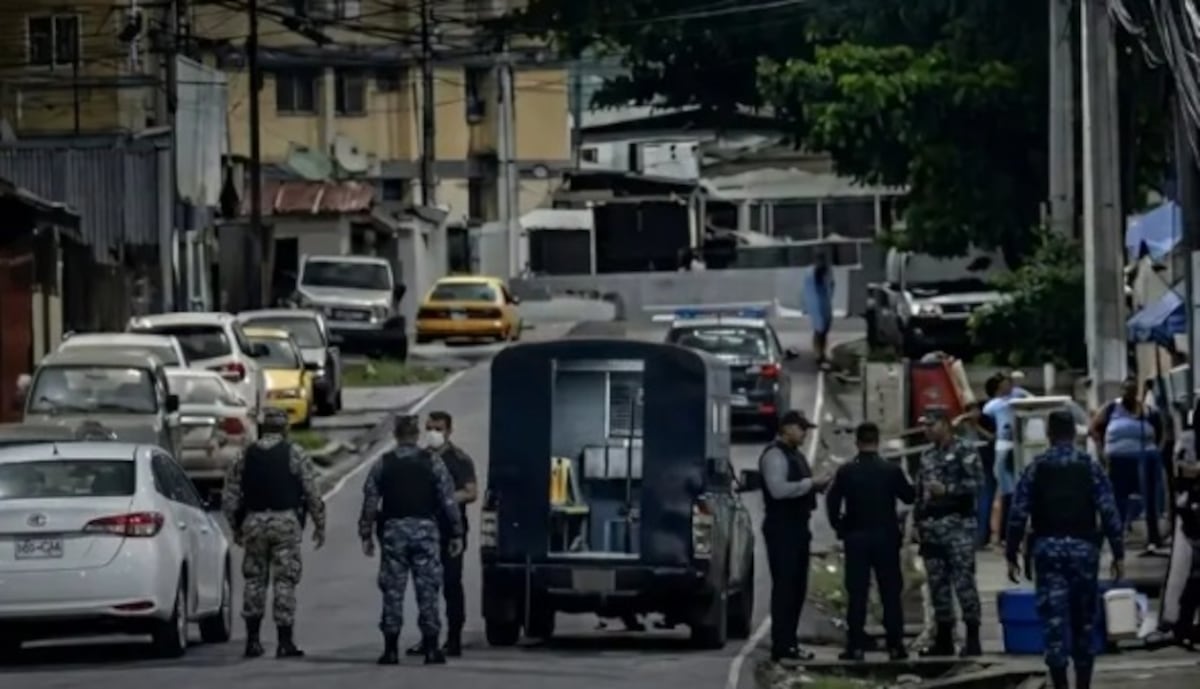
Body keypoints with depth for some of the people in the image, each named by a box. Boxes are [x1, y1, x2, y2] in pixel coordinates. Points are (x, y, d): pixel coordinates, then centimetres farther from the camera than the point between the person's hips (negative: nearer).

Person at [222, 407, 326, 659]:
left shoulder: (246, 456, 7)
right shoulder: (294, 454, -2)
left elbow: (230, 496, 8)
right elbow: (313, 493, -3)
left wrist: (236, 528, 19)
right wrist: (320, 525, 6)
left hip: (253, 522, 3)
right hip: (286, 523, -3)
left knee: (254, 580, 13)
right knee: (285, 581, 0)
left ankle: (253, 640, 11)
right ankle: (285, 642, -3)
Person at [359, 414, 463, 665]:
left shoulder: (382, 465, 3)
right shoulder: (432, 463, 0)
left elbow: (370, 502, 2)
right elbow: (448, 500, -1)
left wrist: (366, 535, 8)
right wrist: (456, 534, 4)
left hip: (393, 531, 1)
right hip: (426, 529, -1)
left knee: (392, 590, 4)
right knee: (427, 589, 2)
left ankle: (391, 649, 1)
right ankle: (431, 648, 0)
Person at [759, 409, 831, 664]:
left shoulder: (796, 455, 18)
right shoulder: (775, 455, -13)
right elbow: (778, 489, -25)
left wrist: (817, 485, 8)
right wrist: (811, 483, -20)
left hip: (797, 526, 10)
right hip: (782, 529, -10)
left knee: (797, 587, 12)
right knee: (784, 586, -11)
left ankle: (789, 642, 19)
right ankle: (781, 646, -12)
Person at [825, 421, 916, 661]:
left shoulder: (846, 472, -5)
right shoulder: (892, 470, -5)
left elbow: (832, 502, -6)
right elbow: (909, 497, 3)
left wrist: (840, 527, 7)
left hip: (856, 539, 0)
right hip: (886, 537, 0)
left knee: (856, 594, 3)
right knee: (890, 593, 5)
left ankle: (855, 646, -1)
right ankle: (895, 645, 2)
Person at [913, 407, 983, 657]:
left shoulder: (964, 453, -2)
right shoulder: (927, 457, 20)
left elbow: (976, 482, -13)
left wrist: (947, 490, -17)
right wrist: (918, 521, 16)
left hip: (958, 524, -7)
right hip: (931, 526, 7)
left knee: (964, 580, -11)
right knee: (937, 583, 8)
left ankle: (973, 638, -11)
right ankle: (943, 638, 13)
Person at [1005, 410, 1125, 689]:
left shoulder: (1035, 469, 1)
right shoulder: (1090, 467, 1)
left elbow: (1018, 514, -2)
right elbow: (1109, 512, -5)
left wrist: (1011, 556, 4)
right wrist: (1118, 554, -1)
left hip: (1047, 548, 0)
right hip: (1083, 548, 0)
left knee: (1053, 617, -2)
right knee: (1084, 619, 10)